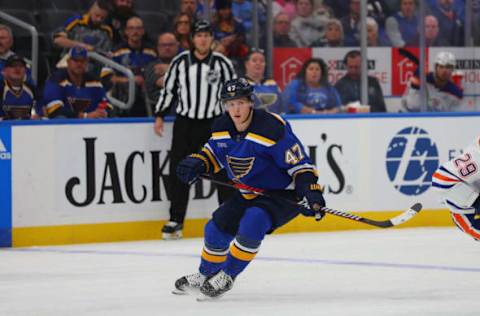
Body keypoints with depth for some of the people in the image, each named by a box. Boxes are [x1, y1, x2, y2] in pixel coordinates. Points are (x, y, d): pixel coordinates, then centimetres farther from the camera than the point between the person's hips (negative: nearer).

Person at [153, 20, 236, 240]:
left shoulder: (222, 64, -2)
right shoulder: (180, 62, 1)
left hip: (214, 123, -1)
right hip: (185, 123, 1)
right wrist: (159, 116, 4)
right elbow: (168, 90, 9)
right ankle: (176, 221, 7)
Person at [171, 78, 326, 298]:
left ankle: (227, 276, -11)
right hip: (249, 193, 8)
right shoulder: (222, 128, -6)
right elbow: (214, 152, 14)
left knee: (252, 226, -29)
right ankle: (206, 274, 34)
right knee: (217, 228, 8)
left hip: (282, 194, -8)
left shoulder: (271, 129, -28)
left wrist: (311, 191, -36)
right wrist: (196, 163, -7)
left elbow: (299, 163, -24)